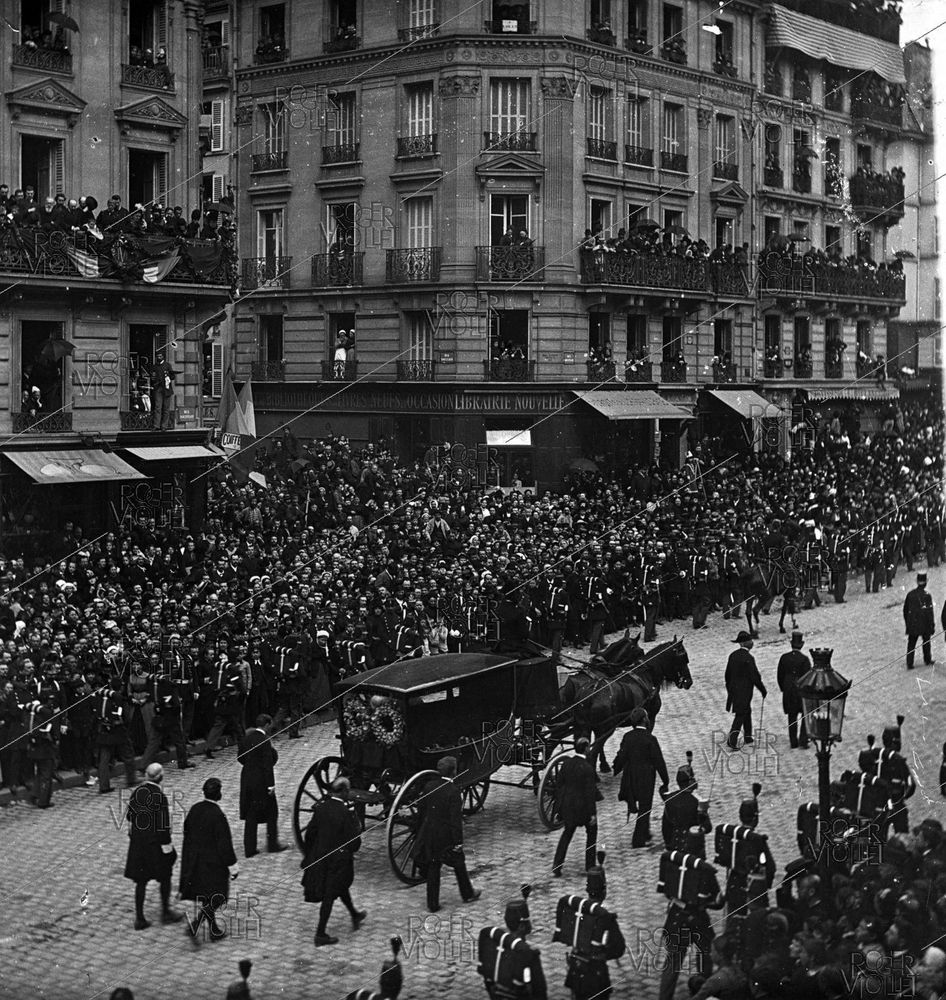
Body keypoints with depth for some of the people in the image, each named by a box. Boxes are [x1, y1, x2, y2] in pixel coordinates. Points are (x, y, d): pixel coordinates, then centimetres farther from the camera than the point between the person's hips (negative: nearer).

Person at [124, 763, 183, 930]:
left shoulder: (137, 792, -2)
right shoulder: (159, 797, -20)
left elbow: (129, 816, 10)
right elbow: (163, 826, -19)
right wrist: (167, 846, -12)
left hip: (137, 841, 6)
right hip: (154, 843, -6)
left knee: (141, 881, 12)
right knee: (165, 877, 15)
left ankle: (139, 918, 14)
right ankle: (165, 912, 23)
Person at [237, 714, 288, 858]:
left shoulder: (246, 737, 2)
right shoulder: (265, 740, -18)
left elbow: (240, 758, 10)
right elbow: (268, 764, -19)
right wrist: (270, 785, -16)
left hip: (247, 780, 7)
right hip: (261, 781, -7)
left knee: (250, 815, 12)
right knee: (271, 812, 12)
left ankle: (249, 848, 13)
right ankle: (272, 844, 20)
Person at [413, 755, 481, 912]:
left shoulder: (429, 786, -4)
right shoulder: (453, 792, -21)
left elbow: (421, 808, 4)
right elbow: (455, 819, -20)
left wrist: (425, 828, 17)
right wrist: (458, 841, -14)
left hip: (430, 834, 4)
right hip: (447, 836, -4)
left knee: (432, 867, 12)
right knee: (459, 864, 17)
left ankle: (432, 903, 15)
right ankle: (467, 894, 35)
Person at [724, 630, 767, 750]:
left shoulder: (733, 655, 3)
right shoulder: (748, 658, -20)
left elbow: (728, 674, 12)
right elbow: (755, 677, -17)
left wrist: (729, 689, 23)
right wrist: (763, 690, -4)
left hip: (734, 689, 8)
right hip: (744, 691, -8)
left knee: (747, 711, 23)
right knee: (740, 715, -3)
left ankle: (748, 736, 33)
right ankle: (732, 740, -9)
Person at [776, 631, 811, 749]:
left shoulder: (784, 658, -4)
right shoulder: (804, 659, -15)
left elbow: (780, 675, 3)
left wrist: (783, 689, 15)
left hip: (788, 692, 3)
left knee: (792, 717, 13)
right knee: (805, 717, 12)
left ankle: (793, 742, 15)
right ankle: (803, 741, 8)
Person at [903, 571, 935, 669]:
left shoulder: (910, 594, 0)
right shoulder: (927, 595, -14)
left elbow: (905, 610, 7)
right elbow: (930, 612, -13)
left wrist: (907, 623, 17)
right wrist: (932, 626, -6)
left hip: (912, 624, 3)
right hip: (924, 625, -3)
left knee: (911, 644, 6)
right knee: (926, 642, 17)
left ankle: (909, 664, 3)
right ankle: (927, 660, 28)